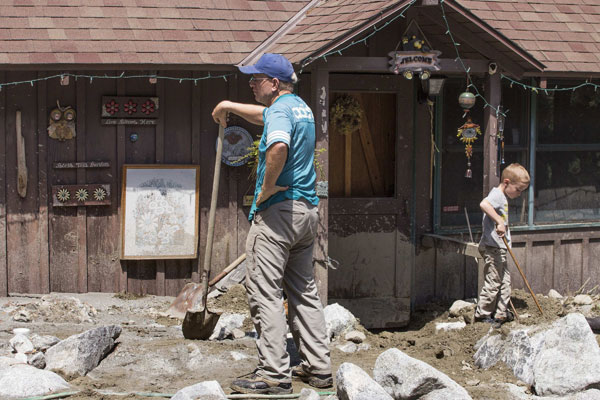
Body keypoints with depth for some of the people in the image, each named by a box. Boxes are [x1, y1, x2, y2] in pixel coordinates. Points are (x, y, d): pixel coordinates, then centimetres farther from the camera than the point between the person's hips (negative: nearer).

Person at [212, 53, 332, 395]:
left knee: (266, 293, -7)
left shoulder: (280, 110, -13)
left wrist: (265, 190, -23)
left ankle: (274, 374, -8)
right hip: (308, 209, 10)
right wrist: (230, 106, 40)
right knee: (304, 291, 14)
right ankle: (319, 367, 16)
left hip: (279, 210, -10)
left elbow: (278, 147, -34)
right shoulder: (301, 107, 17)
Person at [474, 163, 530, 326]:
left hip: (499, 248, 11)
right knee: (493, 281, -6)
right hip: (492, 247, -11)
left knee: (505, 280, 13)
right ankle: (482, 314, 3)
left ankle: (501, 313, 20)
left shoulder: (502, 197, 19)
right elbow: (484, 204, -35)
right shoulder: (497, 195, -13)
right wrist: (499, 222, -38)